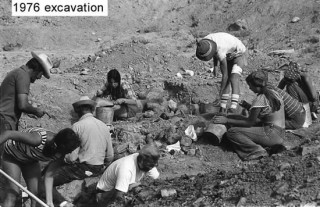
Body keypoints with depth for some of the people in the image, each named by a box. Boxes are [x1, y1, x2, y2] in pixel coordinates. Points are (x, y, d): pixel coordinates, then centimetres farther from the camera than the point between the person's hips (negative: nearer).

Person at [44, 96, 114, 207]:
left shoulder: (77, 126, -11)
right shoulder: (104, 126, 8)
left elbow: (72, 157, -15)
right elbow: (110, 157, 11)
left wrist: (64, 159, 6)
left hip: (81, 169, -7)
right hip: (98, 171, 7)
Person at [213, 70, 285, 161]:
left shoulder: (260, 99, -15)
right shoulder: (273, 93, 10)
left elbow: (249, 122, -11)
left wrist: (227, 121, -7)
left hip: (271, 135, -9)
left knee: (231, 132, -14)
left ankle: (257, 150, -21)